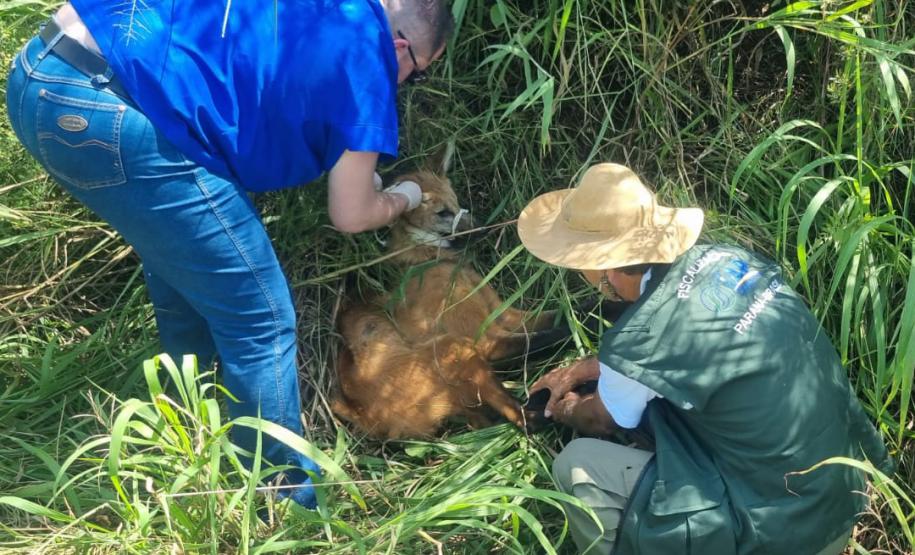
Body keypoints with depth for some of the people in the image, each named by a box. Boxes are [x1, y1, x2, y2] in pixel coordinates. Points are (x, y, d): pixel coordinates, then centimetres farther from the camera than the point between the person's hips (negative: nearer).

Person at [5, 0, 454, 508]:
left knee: (185, 279, 28)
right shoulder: (363, 49, 1)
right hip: (110, 117, -10)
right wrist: (405, 197, 30)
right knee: (260, 322, 4)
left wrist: (349, 169, 40)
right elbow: (350, 216, 9)